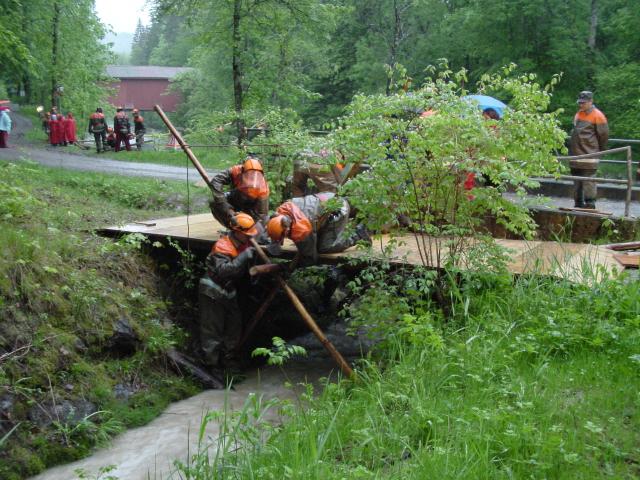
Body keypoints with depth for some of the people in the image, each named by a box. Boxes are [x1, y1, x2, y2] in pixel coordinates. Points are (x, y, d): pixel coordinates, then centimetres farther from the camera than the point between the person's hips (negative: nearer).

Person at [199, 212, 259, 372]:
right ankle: (212, 361, 7)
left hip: (229, 292, 8)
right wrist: (243, 256, -40)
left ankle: (228, 357, 26)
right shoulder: (223, 246, -24)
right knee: (213, 329, -2)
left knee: (235, 325, 13)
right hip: (213, 293, -8)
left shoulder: (244, 244, 1)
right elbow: (223, 270, -39)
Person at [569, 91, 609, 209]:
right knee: (577, 181, 12)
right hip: (576, 155, 8)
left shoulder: (597, 115, -8)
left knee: (588, 181, -8)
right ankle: (579, 203, 20)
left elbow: (604, 135, -4)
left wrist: (598, 151, 4)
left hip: (589, 156, -8)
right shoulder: (578, 114, 15)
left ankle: (590, 204, -6)